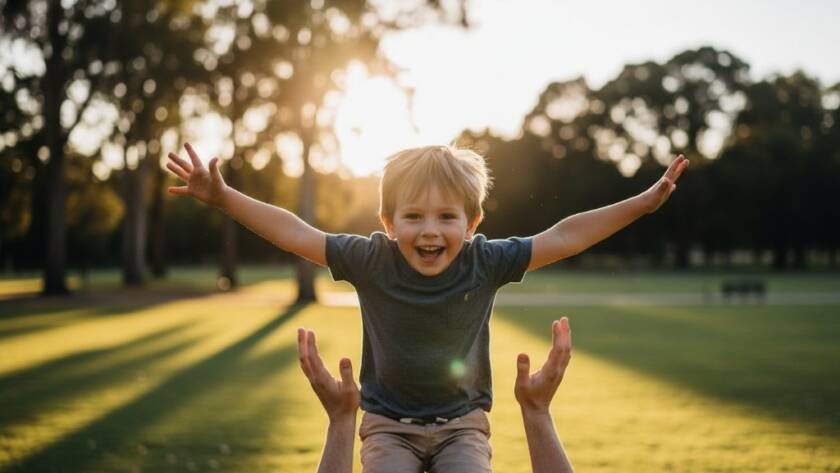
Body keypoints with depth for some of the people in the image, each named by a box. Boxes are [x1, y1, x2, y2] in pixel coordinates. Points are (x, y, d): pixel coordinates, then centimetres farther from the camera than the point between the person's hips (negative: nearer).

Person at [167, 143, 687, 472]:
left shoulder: (485, 263, -13)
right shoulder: (371, 261, -14)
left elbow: (563, 237, -10)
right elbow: (295, 233, -9)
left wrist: (644, 202, -11)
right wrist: (223, 196, -13)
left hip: (463, 424, 0)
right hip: (389, 425, 0)